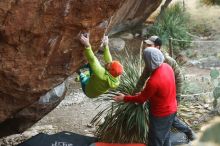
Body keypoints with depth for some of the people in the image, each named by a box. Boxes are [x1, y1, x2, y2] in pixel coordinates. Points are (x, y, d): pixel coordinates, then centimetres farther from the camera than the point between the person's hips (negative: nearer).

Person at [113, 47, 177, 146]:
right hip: (171, 110, 8)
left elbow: (141, 99, -17)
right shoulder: (167, 67, -10)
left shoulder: (153, 81, -34)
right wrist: (144, 92, 12)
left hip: (161, 115, -8)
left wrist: (124, 98, -6)